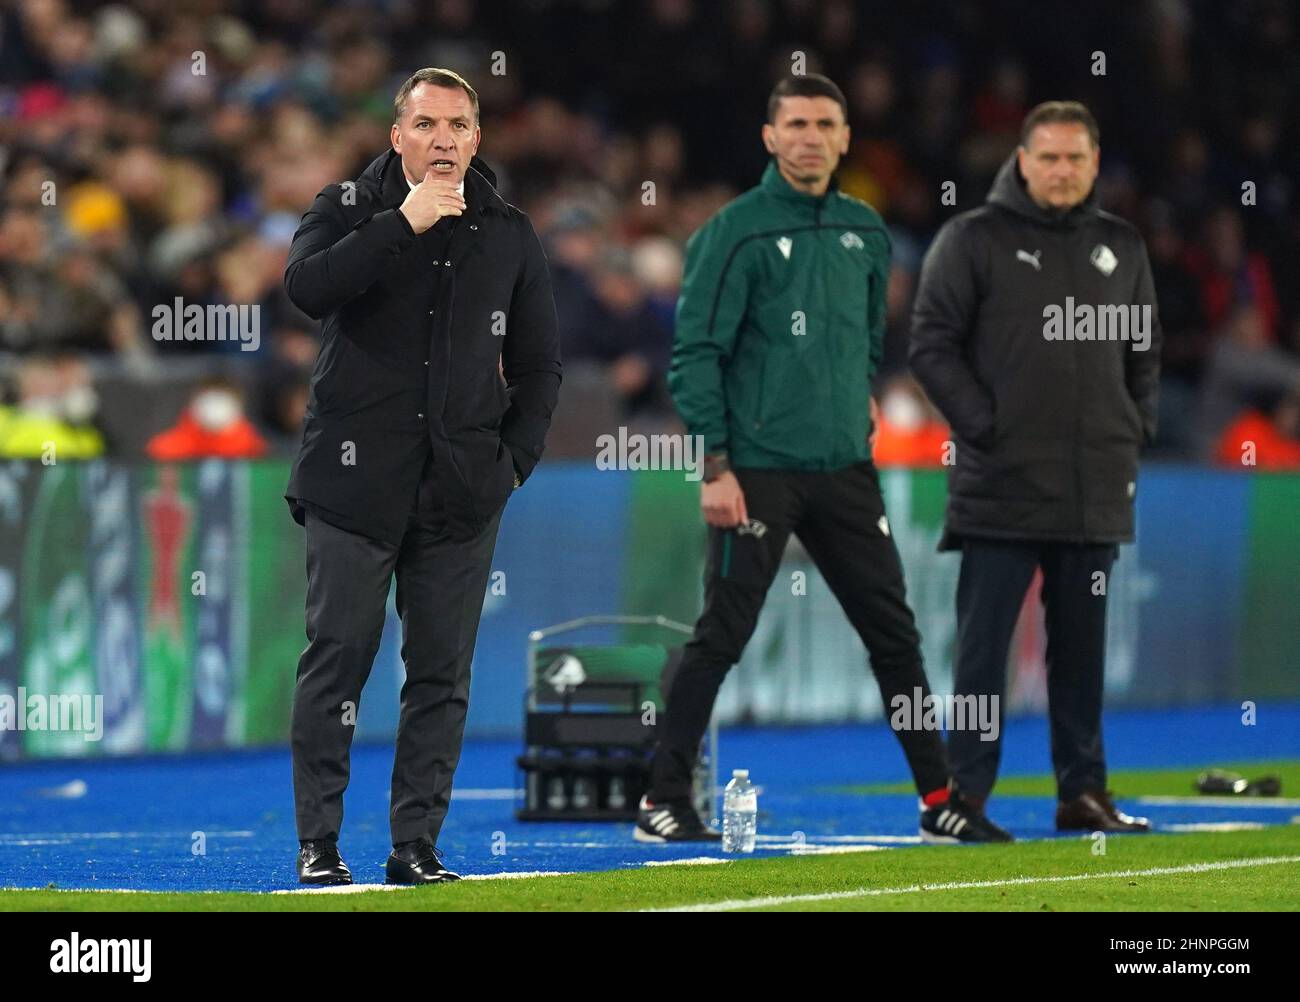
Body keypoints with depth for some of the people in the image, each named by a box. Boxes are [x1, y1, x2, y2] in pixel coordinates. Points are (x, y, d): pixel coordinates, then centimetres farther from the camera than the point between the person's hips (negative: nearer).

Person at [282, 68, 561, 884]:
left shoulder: (509, 235, 11)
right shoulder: (350, 209, 3)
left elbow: (539, 363, 17)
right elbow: (308, 287, -18)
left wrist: (516, 458, 6)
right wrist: (405, 222, -21)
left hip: (462, 491, 3)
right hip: (355, 480, -3)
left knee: (442, 672, 2)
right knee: (338, 657, -3)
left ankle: (417, 845, 6)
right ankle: (319, 842, 1)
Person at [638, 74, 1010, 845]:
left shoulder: (865, 233, 11)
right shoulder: (737, 232, -7)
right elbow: (697, 351, -9)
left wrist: (857, 396, 12)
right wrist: (716, 466, -14)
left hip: (844, 471, 5)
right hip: (758, 470, -5)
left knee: (894, 632, 6)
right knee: (721, 638, -4)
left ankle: (939, 801, 12)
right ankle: (665, 802, 5)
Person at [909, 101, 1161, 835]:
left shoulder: (1122, 248, 13)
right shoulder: (975, 239, -1)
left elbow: (1144, 351, 22)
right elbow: (932, 344, -4)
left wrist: (1136, 430, 10)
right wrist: (982, 425, -10)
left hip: (1097, 490, 5)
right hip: (1001, 485, -4)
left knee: (1082, 645, 9)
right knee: (984, 643, -5)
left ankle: (1084, 789, 15)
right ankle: (964, 793, -3)